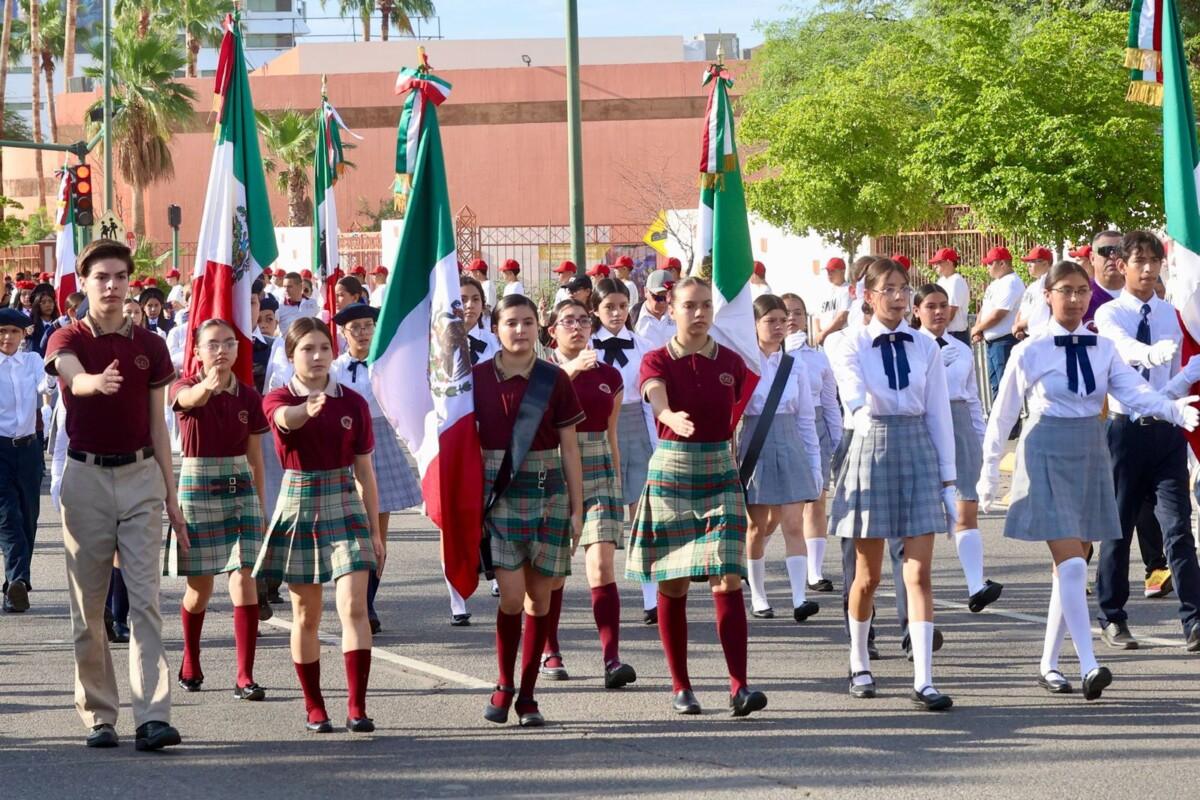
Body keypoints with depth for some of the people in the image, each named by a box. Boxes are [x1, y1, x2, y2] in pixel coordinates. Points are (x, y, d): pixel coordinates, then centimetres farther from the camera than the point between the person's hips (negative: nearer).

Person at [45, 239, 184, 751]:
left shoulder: (149, 346, 7)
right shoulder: (68, 339, 0)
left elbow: (157, 426, 10)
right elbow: (72, 374, -26)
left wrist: (171, 497, 8)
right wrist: (96, 382, -50)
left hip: (141, 477, 1)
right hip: (86, 476, -1)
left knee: (145, 599, -7)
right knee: (88, 605, 3)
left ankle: (153, 716, -14)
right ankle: (98, 714, 12)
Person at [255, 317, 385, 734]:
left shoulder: (352, 403, 2)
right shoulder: (278, 399, -3)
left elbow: (364, 472, 7)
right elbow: (286, 418, -30)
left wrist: (376, 530, 7)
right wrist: (308, 408, -54)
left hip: (344, 505, 0)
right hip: (298, 506, 0)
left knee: (354, 607, -13)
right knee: (306, 616, 6)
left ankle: (357, 707, -15)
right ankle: (314, 708, 17)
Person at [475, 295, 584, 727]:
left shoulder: (554, 380, 0)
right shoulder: (478, 378, 0)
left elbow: (569, 450, 4)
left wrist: (577, 509, 2)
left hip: (548, 494, 1)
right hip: (498, 494, -1)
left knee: (539, 597, 4)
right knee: (512, 596, -11)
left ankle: (527, 696, 15)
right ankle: (504, 687, 9)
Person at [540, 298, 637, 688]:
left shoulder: (608, 375, 10)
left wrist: (617, 482, 17)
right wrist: (572, 369, -38)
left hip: (599, 472, 2)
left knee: (601, 564, -11)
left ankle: (612, 659, -19)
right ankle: (549, 652, 22)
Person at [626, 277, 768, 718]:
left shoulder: (731, 363, 6)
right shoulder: (656, 361, -2)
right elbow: (659, 402, -24)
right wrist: (675, 418, -46)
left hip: (721, 472, 1)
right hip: (671, 471, -1)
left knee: (727, 579, -10)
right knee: (672, 584, 3)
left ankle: (739, 687, -16)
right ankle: (680, 687, 14)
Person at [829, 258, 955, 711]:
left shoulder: (925, 348, 5)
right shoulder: (853, 347, -2)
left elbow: (939, 414, 7)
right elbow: (852, 389, -21)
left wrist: (947, 478, 5)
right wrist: (863, 408, -45)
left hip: (918, 452, 2)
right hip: (872, 450, -1)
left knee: (919, 575, -6)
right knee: (868, 576, 9)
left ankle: (923, 682, -10)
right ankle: (859, 666, 31)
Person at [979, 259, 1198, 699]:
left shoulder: (1103, 349, 5)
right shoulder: (1030, 352, -5)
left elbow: (1134, 391, -8)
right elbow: (1004, 413, 2)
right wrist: (989, 469, 5)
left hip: (1091, 455, 5)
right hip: (1047, 455, -5)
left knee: (1069, 565, 9)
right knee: (1071, 563, -14)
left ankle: (1049, 665, 20)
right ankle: (1088, 666, -19)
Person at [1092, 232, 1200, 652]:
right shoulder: (1109, 314, -3)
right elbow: (1124, 346, -24)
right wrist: (1153, 353, -47)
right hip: (1126, 426, -2)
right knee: (1118, 527, 5)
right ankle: (1112, 618, 16)